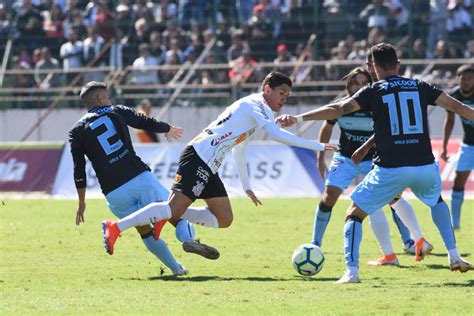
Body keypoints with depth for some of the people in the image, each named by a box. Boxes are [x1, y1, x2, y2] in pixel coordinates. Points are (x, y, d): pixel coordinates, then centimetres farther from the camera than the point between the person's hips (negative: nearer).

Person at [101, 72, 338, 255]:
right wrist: (316, 146, -20)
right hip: (199, 158, -10)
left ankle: (167, 218, 5)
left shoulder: (252, 106, 26)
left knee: (224, 220, 6)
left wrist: (247, 187, 34)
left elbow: (239, 150, 35)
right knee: (174, 208, -19)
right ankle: (116, 227, -18)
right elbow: (276, 134, -22)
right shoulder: (257, 104, -4)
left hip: (208, 168, 10)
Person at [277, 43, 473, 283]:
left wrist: (298, 118, -10)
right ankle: (454, 257, 25)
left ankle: (351, 271, -6)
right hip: (424, 166, 3)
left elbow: (338, 109, -9)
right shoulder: (420, 87, 10)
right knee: (437, 201, 35)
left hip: (390, 169, -3)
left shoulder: (374, 91, 2)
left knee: (355, 213, 10)